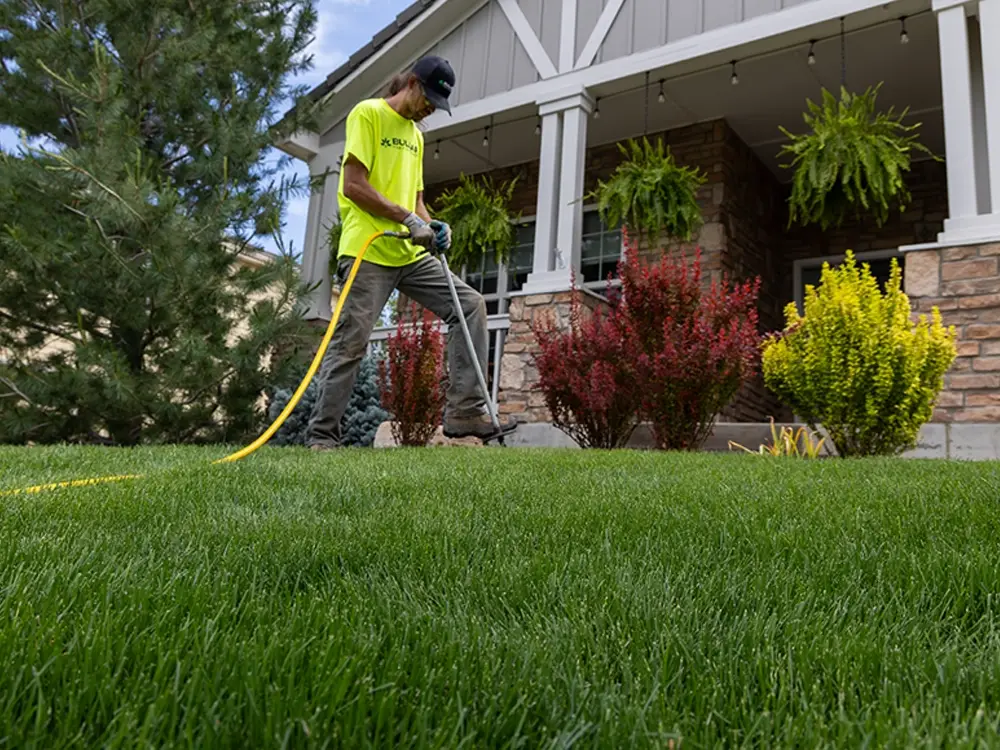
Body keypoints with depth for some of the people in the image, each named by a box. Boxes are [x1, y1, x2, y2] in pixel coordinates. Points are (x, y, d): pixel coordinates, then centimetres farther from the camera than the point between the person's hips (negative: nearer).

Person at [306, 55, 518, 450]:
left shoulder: (415, 135, 24)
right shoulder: (368, 113, 0)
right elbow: (353, 185, -10)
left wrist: (430, 227, 2)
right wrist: (408, 219, -14)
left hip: (411, 254, 8)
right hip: (368, 252, -7)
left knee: (471, 305, -2)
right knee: (350, 343, -7)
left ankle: (465, 411, -2)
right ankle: (321, 436, 6)